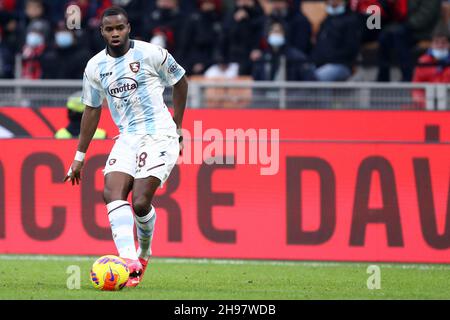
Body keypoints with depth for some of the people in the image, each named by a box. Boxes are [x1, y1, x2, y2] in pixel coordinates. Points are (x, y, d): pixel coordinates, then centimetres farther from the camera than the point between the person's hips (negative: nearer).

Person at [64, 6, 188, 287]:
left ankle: (144, 252, 14)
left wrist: (178, 129, 9)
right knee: (112, 193, -20)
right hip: (127, 138, 5)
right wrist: (80, 156, 18)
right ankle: (130, 261, -30)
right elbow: (92, 109, 17)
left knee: (140, 203, -16)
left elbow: (181, 82, 8)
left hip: (159, 135, -4)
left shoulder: (151, 54, -6)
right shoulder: (95, 67, 7)